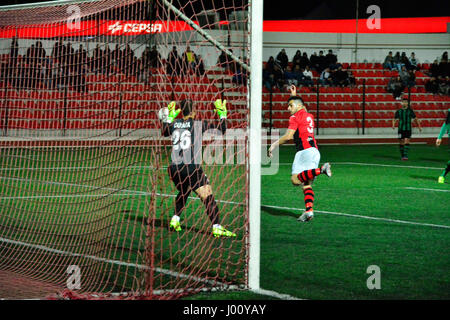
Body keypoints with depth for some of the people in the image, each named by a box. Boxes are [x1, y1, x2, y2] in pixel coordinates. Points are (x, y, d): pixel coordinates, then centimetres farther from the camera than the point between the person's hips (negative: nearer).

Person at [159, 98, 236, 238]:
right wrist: (222, 114, 11)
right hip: (191, 168, -6)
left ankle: (175, 220, 25)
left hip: (174, 168, 6)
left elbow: (164, 132, 31)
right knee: (208, 197, -6)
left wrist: (169, 116, 37)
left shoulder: (175, 124, 9)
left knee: (183, 193, 31)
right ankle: (216, 227, -17)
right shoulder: (198, 124, -4)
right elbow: (222, 129, -2)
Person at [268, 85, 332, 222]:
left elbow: (288, 136, -9)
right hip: (315, 151, 8)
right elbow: (301, 109, 48)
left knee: (295, 179, -18)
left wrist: (274, 145, 1)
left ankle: (321, 170, -30)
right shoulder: (309, 116, 23)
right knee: (307, 184, 4)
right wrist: (294, 96, 54)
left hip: (304, 151, -8)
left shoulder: (295, 117, 0)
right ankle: (309, 210, -12)